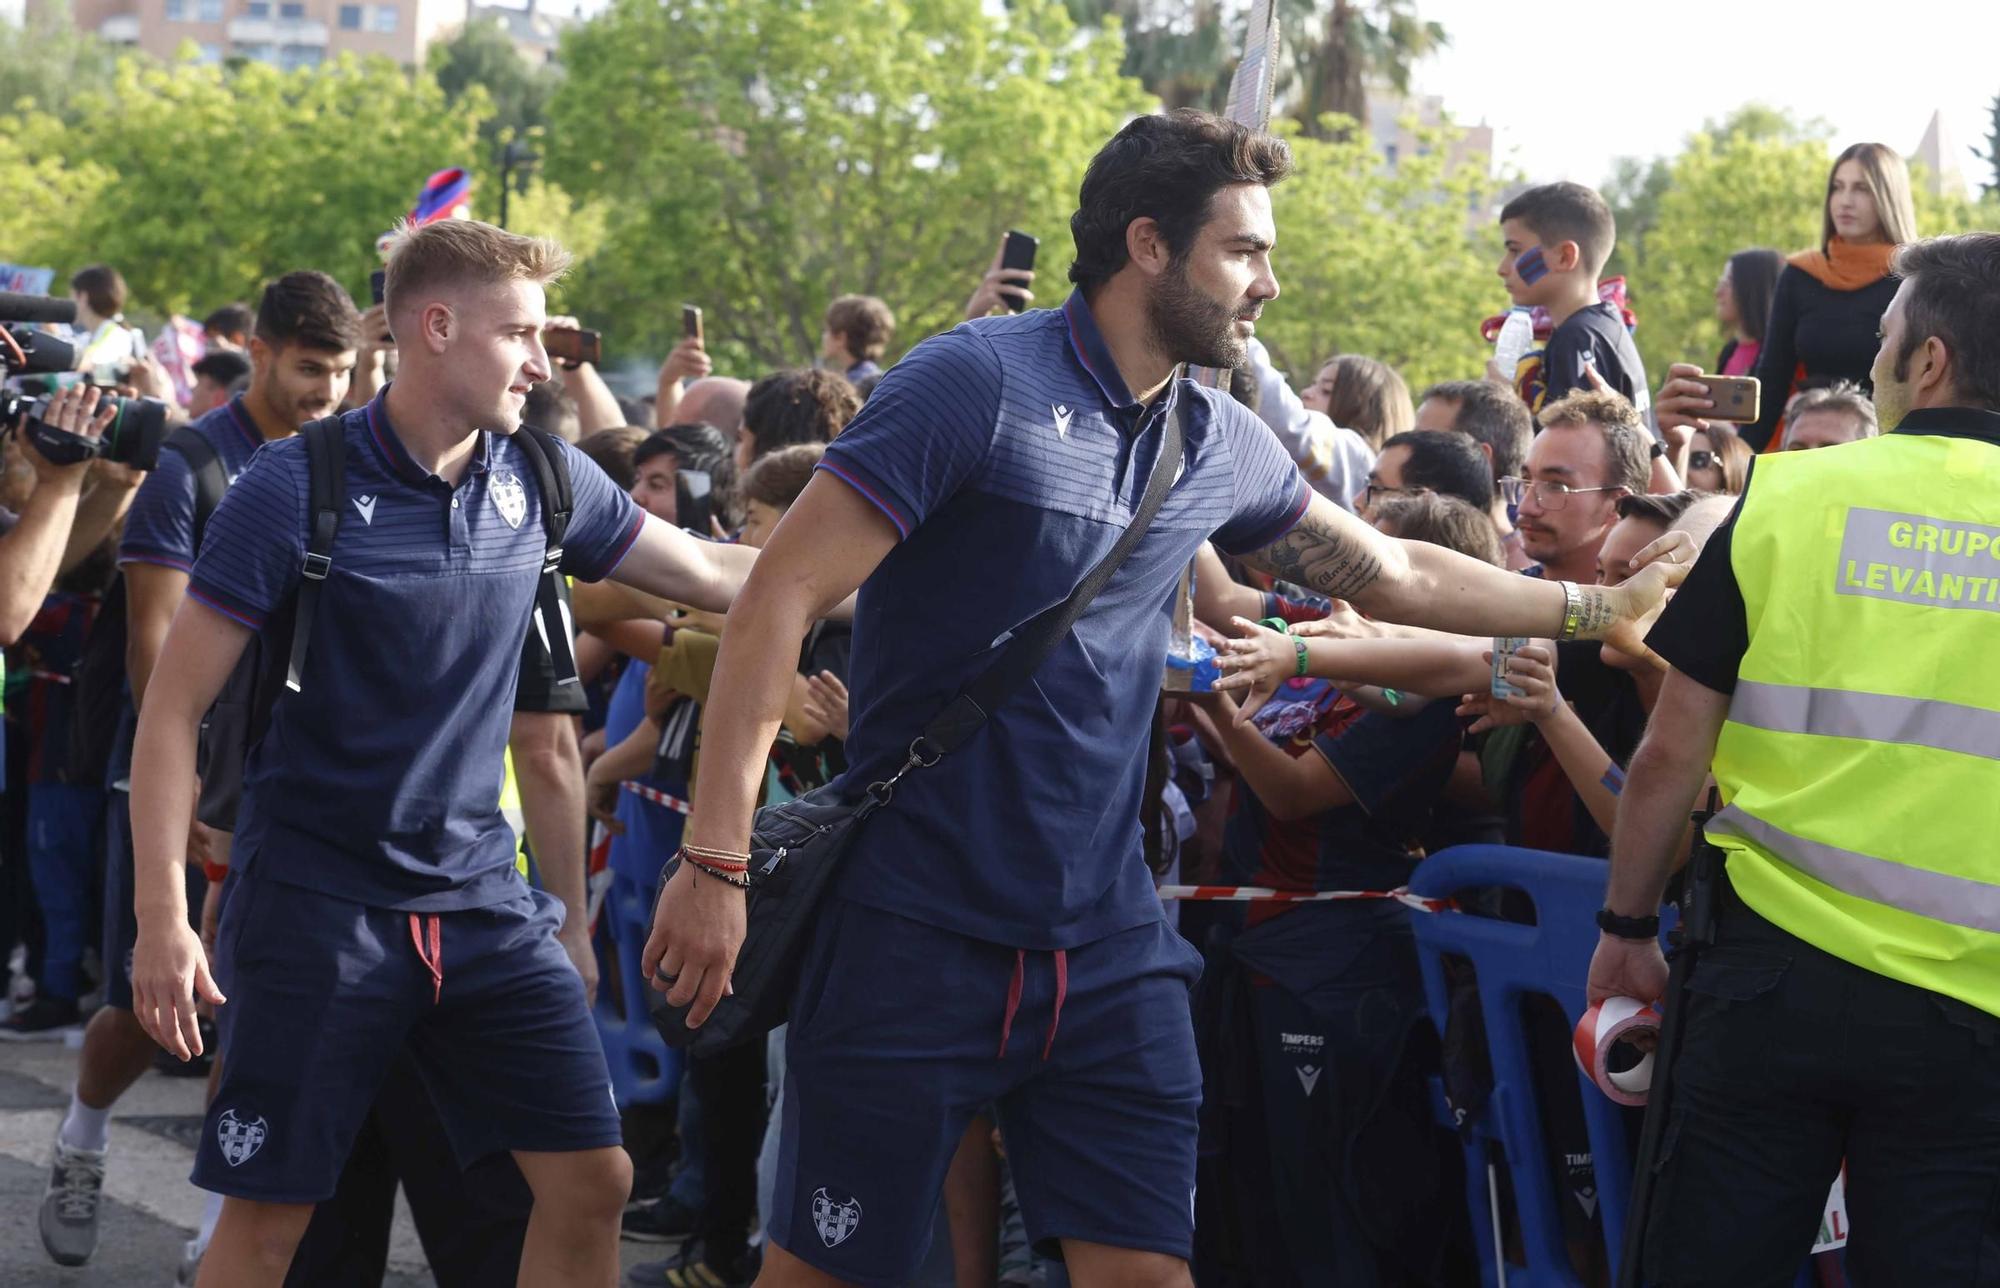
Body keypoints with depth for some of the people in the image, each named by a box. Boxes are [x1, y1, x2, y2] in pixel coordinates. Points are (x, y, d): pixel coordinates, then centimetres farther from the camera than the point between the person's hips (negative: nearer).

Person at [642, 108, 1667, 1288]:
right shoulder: (979, 383, -12)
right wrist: (716, 860, -20)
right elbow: (781, 599, -15)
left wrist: (1598, 606, 26)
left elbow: (1392, 574, 25)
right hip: (917, 928, -6)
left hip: (1107, 946, 6)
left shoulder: (1218, 442, 8)